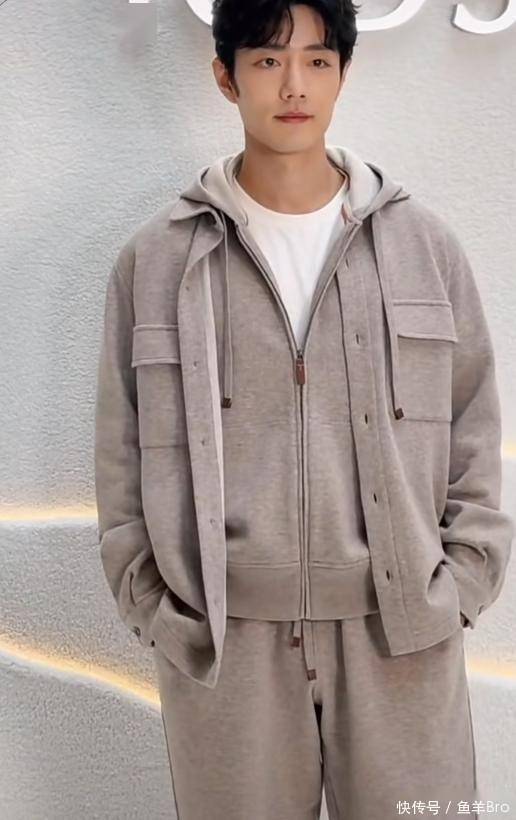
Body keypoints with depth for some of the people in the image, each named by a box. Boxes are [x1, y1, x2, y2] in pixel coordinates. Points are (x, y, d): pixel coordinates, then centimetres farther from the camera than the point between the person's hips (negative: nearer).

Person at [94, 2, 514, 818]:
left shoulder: (425, 243, 3)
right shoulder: (154, 259, 1)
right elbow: (121, 457, 4)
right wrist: (157, 615, -1)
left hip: (404, 635, 1)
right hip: (221, 643, 0)